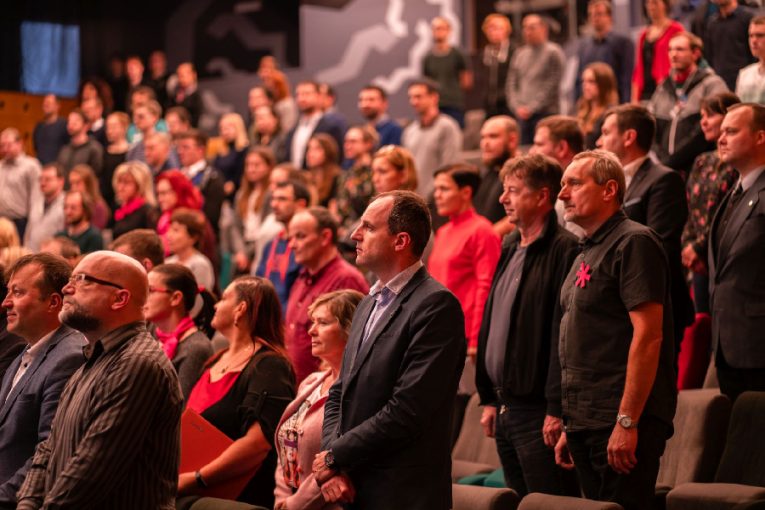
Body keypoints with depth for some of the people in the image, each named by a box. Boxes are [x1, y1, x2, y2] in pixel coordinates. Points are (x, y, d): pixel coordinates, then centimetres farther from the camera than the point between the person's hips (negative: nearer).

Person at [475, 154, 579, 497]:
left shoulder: (564, 250, -13)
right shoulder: (510, 248, 15)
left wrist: (556, 410, -21)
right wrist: (488, 398, 16)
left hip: (538, 412, -9)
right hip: (506, 408, 9)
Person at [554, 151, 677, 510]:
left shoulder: (633, 243, -10)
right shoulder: (587, 254, 19)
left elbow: (648, 335, -18)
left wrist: (627, 422, -22)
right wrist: (570, 427, 19)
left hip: (620, 422, -9)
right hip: (585, 422, 9)